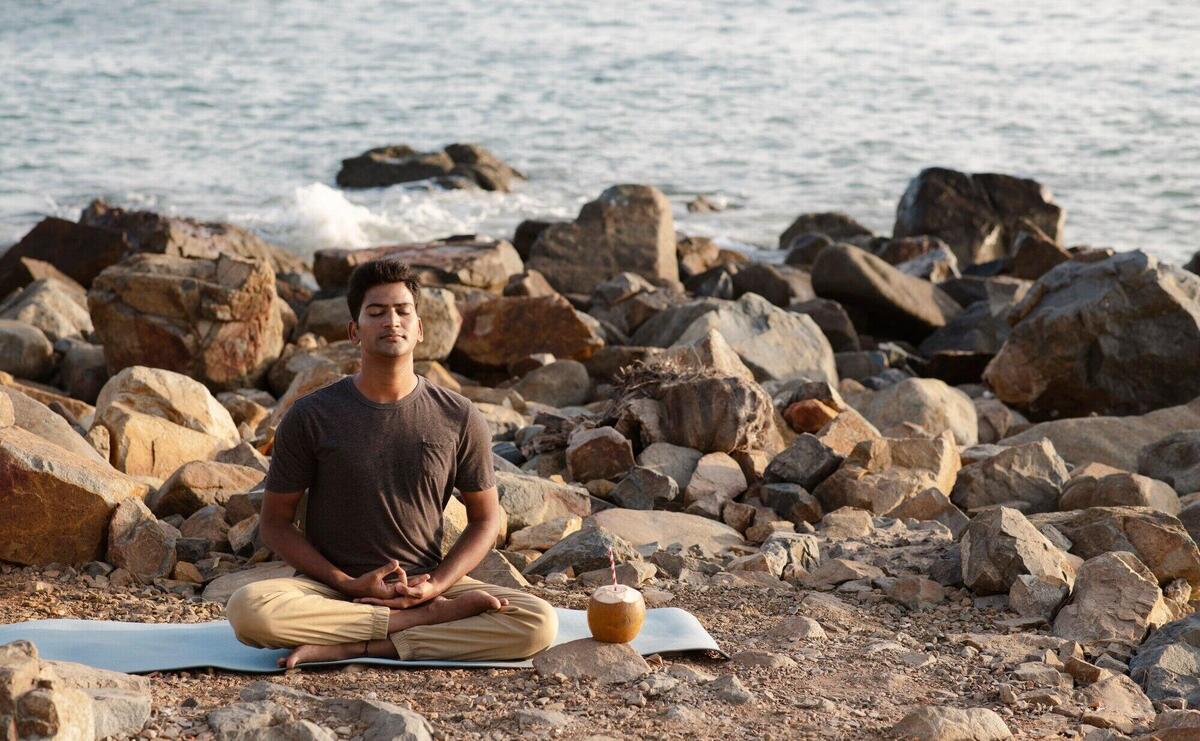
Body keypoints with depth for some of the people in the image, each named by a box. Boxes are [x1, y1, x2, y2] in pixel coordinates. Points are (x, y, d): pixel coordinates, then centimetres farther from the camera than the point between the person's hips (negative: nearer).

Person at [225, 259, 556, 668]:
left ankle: (352, 647, -23)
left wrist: (435, 585, -10)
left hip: (424, 583, 1)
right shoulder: (311, 417, -4)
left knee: (539, 622, -24)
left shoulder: (459, 418, 0)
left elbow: (485, 519, 8)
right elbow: (275, 522, 1)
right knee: (248, 608, -33)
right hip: (331, 586, -1)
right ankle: (434, 619, -20)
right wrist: (347, 584, -13)